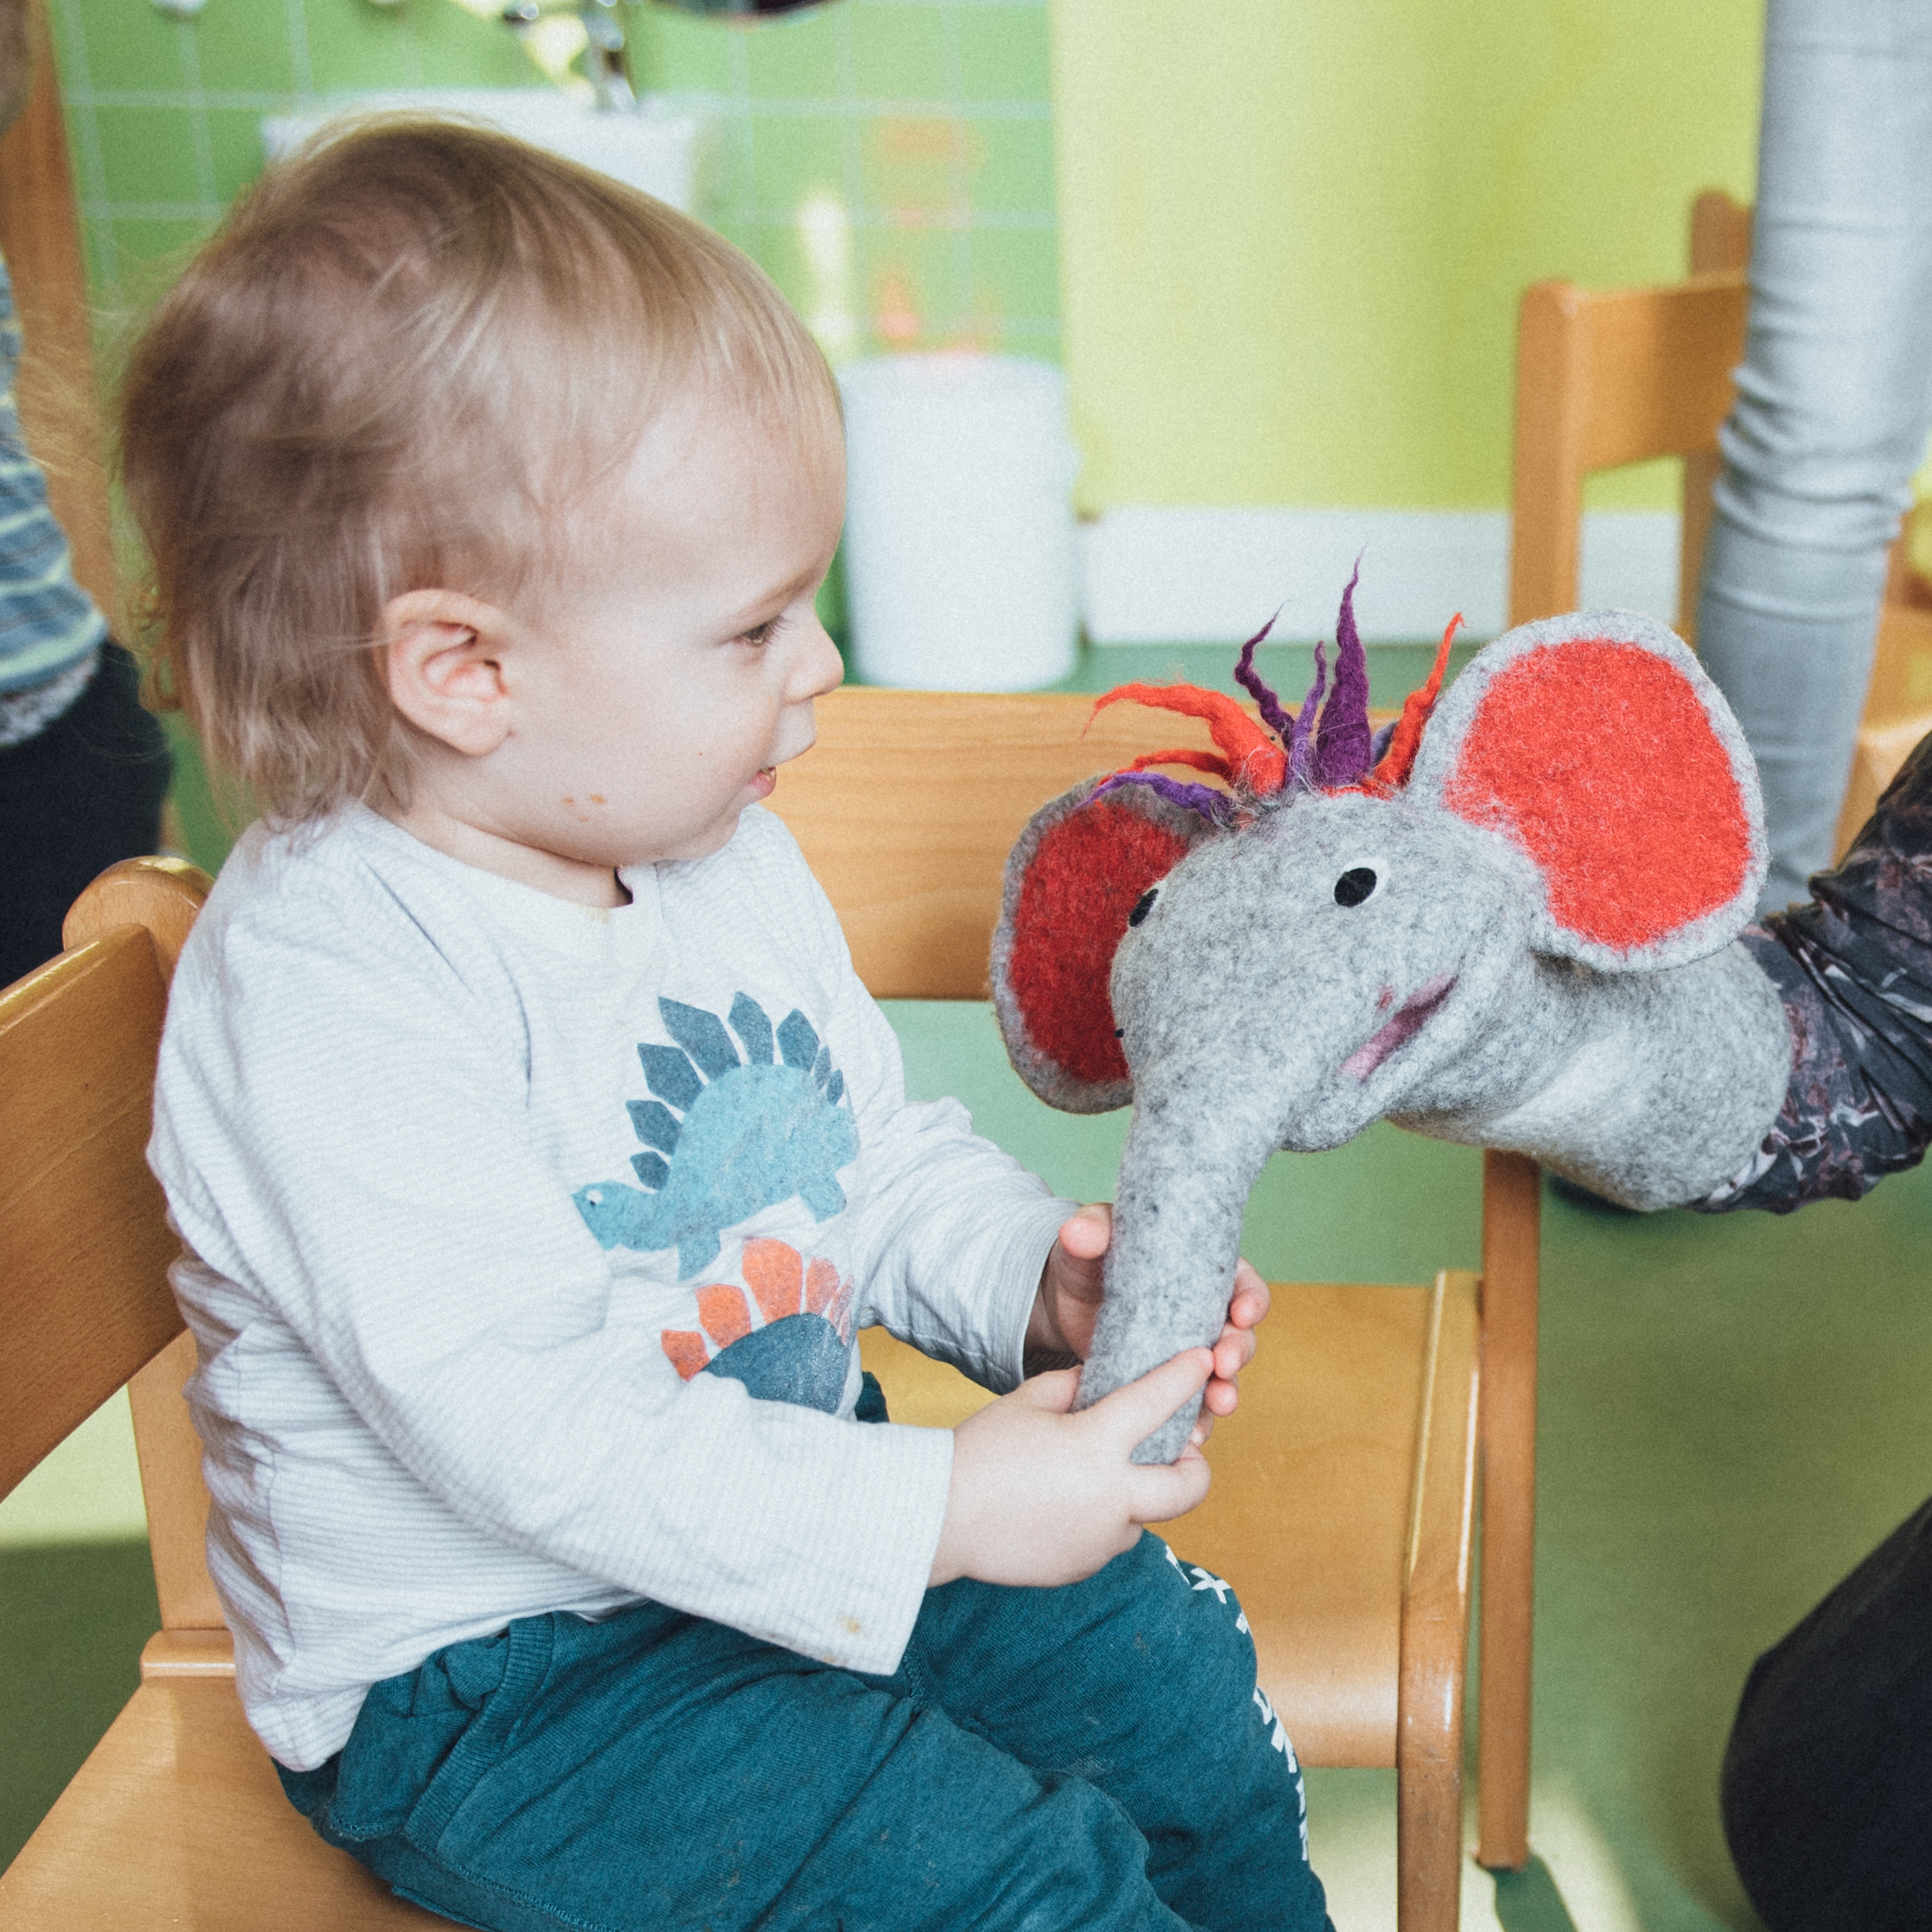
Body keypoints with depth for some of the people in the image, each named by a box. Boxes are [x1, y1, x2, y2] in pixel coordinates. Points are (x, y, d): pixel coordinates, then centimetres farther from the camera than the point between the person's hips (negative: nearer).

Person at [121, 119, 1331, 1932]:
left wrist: (1039, 1271, -11)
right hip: (481, 1678, -7)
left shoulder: (722, 856, 0)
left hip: (785, 1520, 8)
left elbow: (876, 1153, 9)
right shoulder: (324, 984, -28)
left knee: (1174, 1676, 8)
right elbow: (517, 1419, -31)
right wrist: (933, 1508, -32)